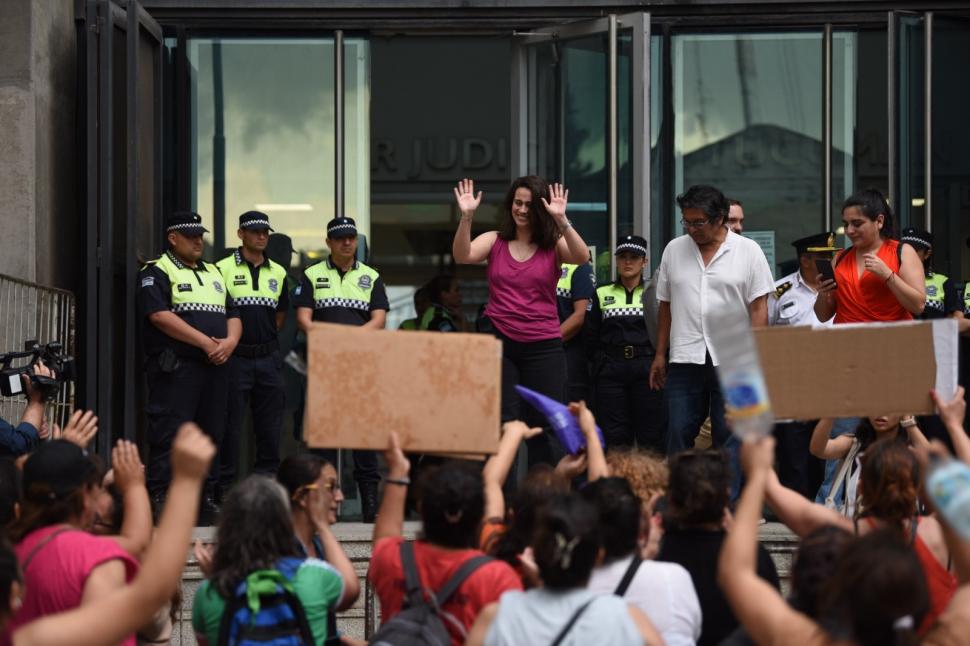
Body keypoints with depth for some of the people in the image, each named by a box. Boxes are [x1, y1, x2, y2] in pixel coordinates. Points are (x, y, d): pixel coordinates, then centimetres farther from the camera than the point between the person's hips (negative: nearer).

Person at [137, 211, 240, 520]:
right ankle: (160, 500, -11)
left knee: (210, 434, 9)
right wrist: (206, 343, -16)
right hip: (176, 368, -7)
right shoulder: (157, 272, -1)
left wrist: (230, 341, -4)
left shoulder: (213, 272, 22)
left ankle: (205, 500, 15)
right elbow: (161, 316, -14)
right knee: (169, 436, -10)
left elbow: (232, 314, 19)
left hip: (214, 367, 7)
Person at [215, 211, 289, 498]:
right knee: (230, 425, -2)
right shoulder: (223, 269, -2)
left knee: (270, 427, 6)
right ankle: (225, 486, 3)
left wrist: (266, 341, 10)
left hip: (269, 358, 4)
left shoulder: (278, 273, 12)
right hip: (236, 357, -4)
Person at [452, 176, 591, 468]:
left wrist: (561, 220, -29)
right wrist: (466, 217, -26)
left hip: (543, 346, -1)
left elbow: (582, 257, -18)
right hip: (499, 343, 1)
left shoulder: (554, 245, 2)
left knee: (543, 427, 2)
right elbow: (463, 255, -12)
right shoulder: (494, 241, 6)